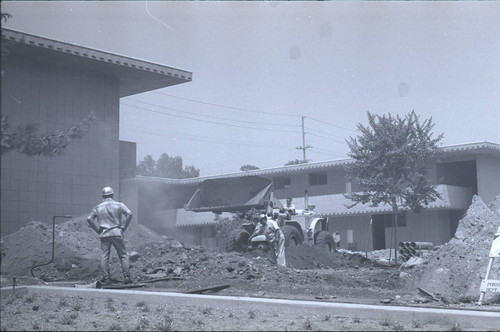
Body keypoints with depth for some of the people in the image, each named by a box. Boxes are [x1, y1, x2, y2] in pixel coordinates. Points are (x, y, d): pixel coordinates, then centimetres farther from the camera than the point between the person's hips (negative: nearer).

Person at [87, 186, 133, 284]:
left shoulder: (98, 207, 9)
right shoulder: (119, 205, 4)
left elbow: (89, 219, 1)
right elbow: (129, 214, -9)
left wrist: (98, 230, 5)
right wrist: (123, 227, -3)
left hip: (104, 235, 1)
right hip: (116, 233, -1)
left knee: (104, 256, 6)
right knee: (123, 255, 4)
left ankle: (106, 276, -1)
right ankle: (126, 277, -1)